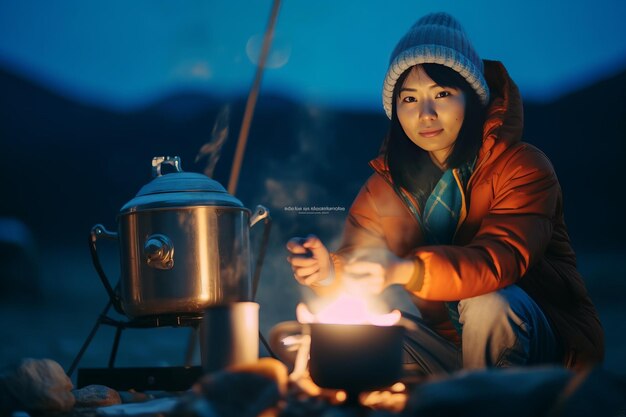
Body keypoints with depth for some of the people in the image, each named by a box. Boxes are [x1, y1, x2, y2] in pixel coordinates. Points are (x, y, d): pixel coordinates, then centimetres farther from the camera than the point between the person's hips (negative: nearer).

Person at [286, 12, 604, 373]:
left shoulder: (524, 167, -12)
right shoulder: (386, 183, 3)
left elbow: (503, 258, -29)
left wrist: (404, 270, -45)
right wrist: (328, 273, -30)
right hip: (444, 349, 4)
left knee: (489, 302, -33)